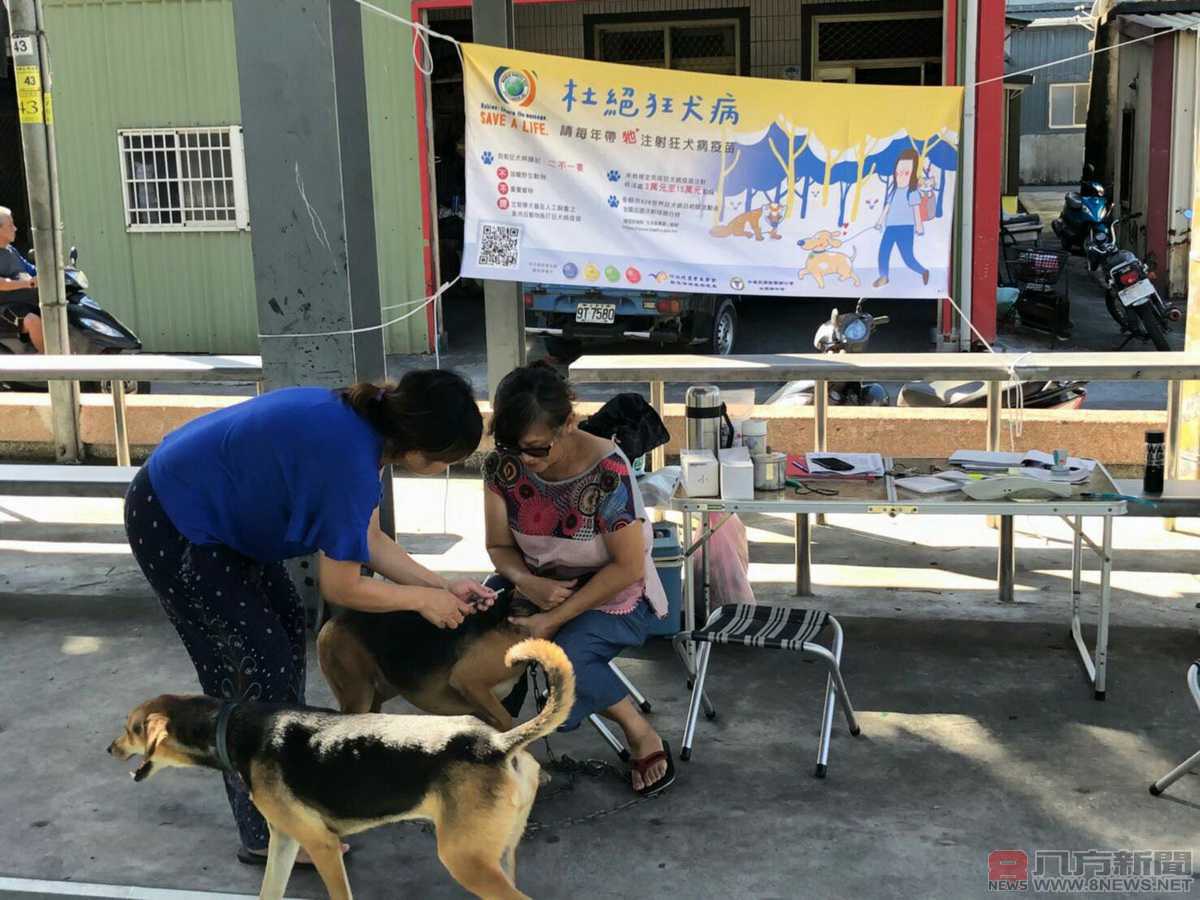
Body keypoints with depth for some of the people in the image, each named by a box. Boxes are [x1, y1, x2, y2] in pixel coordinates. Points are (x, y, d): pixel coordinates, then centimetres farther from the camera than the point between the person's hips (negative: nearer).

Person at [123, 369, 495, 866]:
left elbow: (369, 542, 7)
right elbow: (341, 587, -19)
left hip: (209, 506, 10)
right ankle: (268, 835, 8)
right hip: (172, 525, -10)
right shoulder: (349, 457, -30)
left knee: (286, 625, 16)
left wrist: (442, 586, 4)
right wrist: (422, 599, -6)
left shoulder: (362, 423, -2)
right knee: (257, 662, -4)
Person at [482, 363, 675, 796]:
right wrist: (528, 582, -23)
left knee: (563, 659, -33)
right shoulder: (503, 466, -11)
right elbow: (499, 547, 1)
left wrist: (555, 619, -24)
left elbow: (629, 566, -20)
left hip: (615, 593, -4)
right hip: (539, 586, 4)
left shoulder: (606, 471, -25)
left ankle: (642, 734, -7)